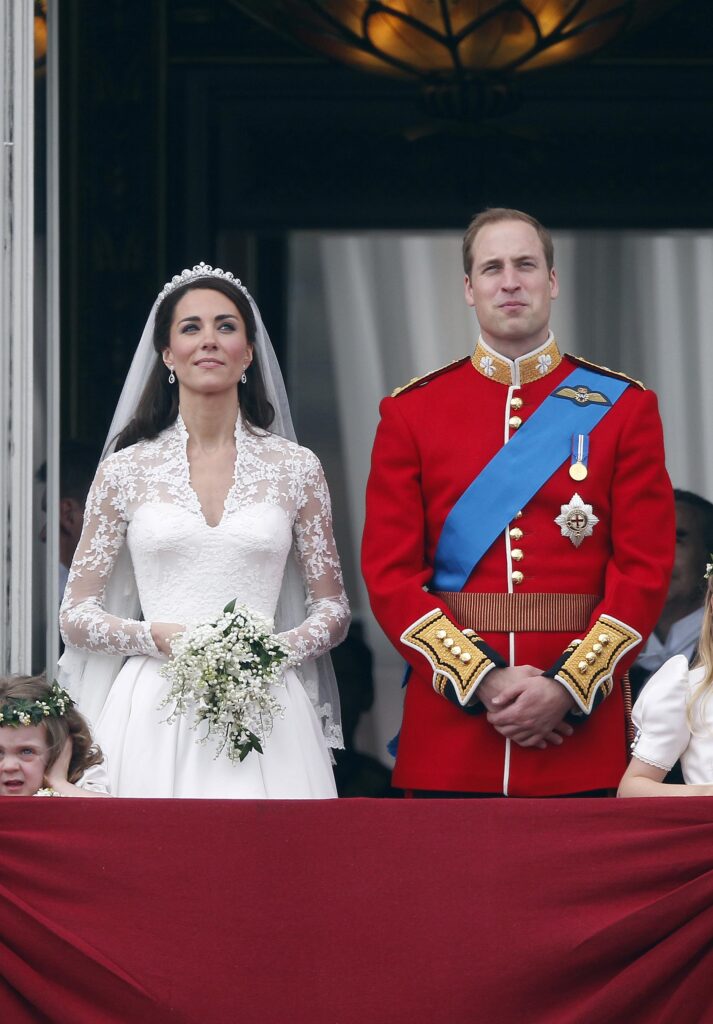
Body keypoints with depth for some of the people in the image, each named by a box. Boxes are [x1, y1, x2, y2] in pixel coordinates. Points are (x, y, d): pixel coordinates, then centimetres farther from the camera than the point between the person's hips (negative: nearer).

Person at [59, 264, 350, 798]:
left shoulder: (296, 468, 8)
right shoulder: (126, 472, 7)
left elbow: (333, 608, 12)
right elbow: (76, 614, 8)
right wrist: (158, 638, -9)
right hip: (154, 710, 0)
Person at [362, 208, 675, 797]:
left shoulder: (624, 408, 5)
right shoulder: (411, 412, 7)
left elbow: (645, 568, 0)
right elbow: (390, 573, 1)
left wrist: (568, 689, -13)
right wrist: (482, 681, -12)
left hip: (582, 724, 0)